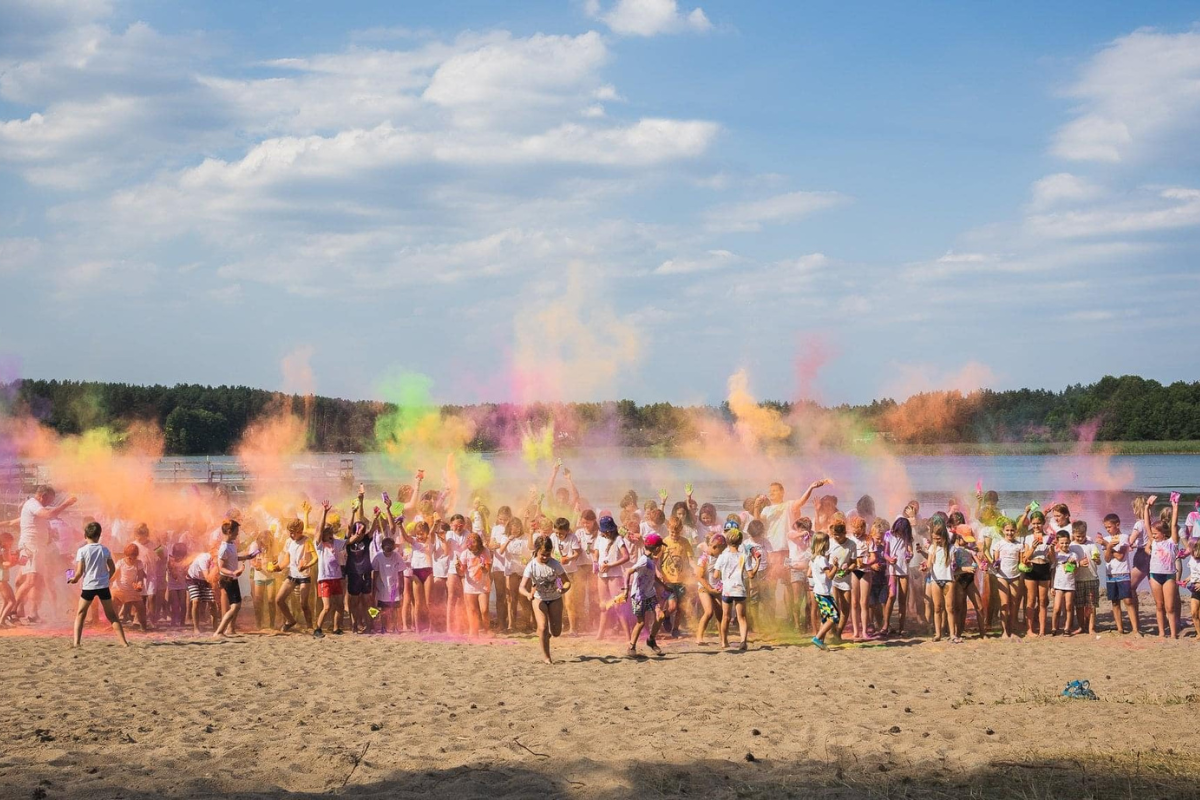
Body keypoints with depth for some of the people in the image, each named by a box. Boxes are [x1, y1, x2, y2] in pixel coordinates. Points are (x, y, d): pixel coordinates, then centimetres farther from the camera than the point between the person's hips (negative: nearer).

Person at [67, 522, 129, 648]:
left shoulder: (82, 551, -8)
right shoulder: (105, 550, 2)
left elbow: (79, 572, -11)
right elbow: (112, 569, 7)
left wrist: (74, 579, 9)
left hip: (88, 586, -3)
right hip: (103, 586, 3)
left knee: (80, 614, 13)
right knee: (111, 614, 11)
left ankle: (76, 641, 3)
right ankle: (124, 641, 8)